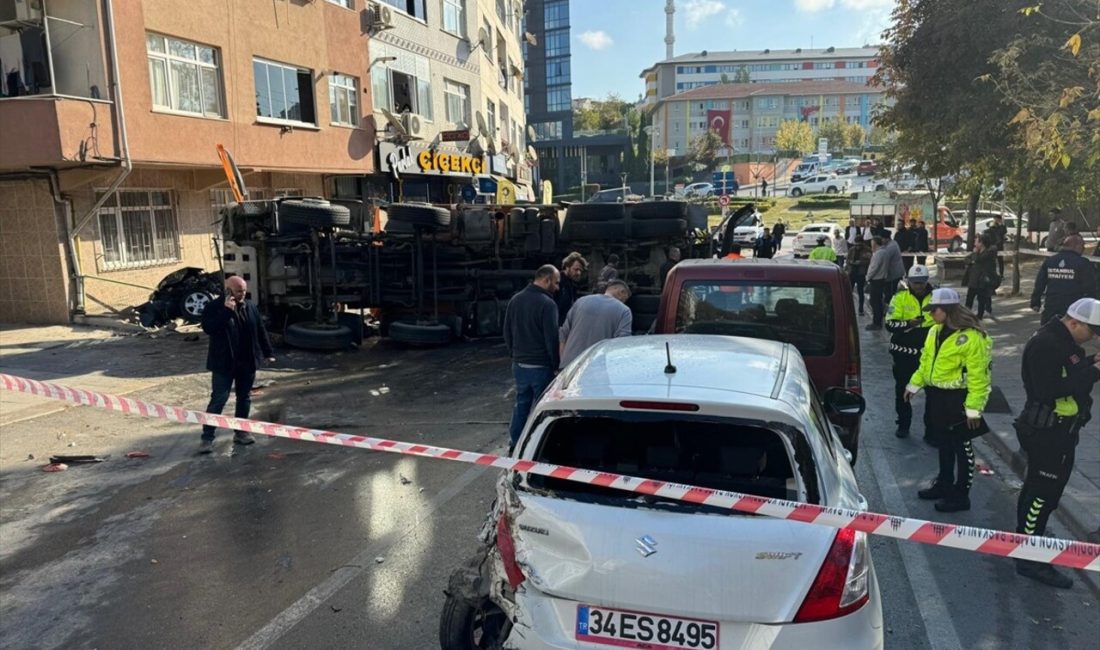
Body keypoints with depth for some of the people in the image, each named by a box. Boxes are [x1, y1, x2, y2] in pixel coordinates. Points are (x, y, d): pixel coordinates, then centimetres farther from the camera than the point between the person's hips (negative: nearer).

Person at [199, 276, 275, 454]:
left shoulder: (250, 307, 5)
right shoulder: (214, 307, -9)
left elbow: (261, 330, 12)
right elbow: (208, 328, -25)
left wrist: (268, 352, 11)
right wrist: (226, 311, -28)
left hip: (247, 362, 5)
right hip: (224, 363, -5)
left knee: (244, 397, 12)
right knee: (218, 399, -6)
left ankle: (240, 432, 24)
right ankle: (207, 437, 1)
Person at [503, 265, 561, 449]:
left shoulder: (515, 300, 6)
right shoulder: (547, 304, -17)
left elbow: (507, 332, 14)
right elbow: (551, 338, -15)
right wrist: (556, 364, -4)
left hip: (519, 364, 7)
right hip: (540, 366, -7)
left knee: (521, 404, 16)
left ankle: (515, 445, 22)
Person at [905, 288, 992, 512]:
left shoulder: (971, 337, -20)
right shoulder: (935, 331, 5)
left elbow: (977, 376, -20)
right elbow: (925, 362, 17)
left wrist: (974, 408, -21)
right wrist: (914, 385, 18)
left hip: (957, 400, -8)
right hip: (937, 396, 8)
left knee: (961, 448, 6)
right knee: (943, 444, 20)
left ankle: (960, 496, 17)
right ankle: (944, 484, 35)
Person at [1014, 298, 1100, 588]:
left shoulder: (1066, 341, 9)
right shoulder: (1045, 344, -23)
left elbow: (1071, 374, 15)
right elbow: (1047, 389, -30)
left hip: (1059, 429, 10)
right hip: (1047, 431, -10)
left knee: (1038, 486, 21)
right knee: (1044, 492, -4)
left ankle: (1025, 536, 37)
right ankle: (1030, 559, 4)